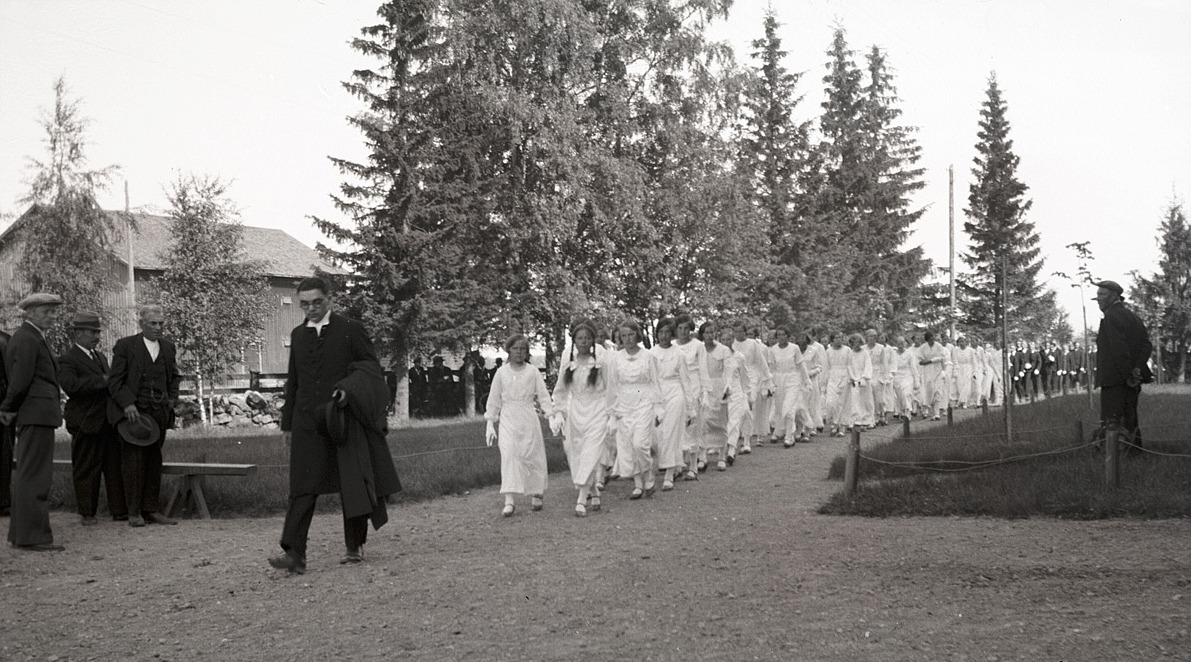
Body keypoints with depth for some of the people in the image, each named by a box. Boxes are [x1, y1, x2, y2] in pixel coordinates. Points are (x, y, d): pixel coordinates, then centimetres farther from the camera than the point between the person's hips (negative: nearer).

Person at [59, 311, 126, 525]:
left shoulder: (100, 357, 19)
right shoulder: (67, 360, -8)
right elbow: (70, 385, -25)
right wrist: (102, 381, -23)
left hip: (108, 421, 7)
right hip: (86, 423, -7)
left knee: (115, 467, 6)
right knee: (86, 469, 2)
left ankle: (119, 511, 11)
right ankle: (87, 513, 12)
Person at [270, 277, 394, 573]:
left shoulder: (350, 329, 1)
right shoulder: (298, 335, 15)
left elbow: (373, 368, 2)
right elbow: (293, 381, 20)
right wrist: (287, 423, 16)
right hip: (307, 421, 3)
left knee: (351, 485, 4)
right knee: (302, 488, -6)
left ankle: (355, 546, 17)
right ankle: (294, 553, -13)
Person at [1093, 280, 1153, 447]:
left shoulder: (1111, 317, -11)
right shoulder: (1133, 316, 18)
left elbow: (1119, 349, -21)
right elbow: (1146, 345, 10)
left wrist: (1128, 375, -17)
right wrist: (1137, 369, -2)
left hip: (1114, 380, -9)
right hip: (1131, 383, 9)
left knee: (1114, 424, -10)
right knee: (1130, 424, 16)